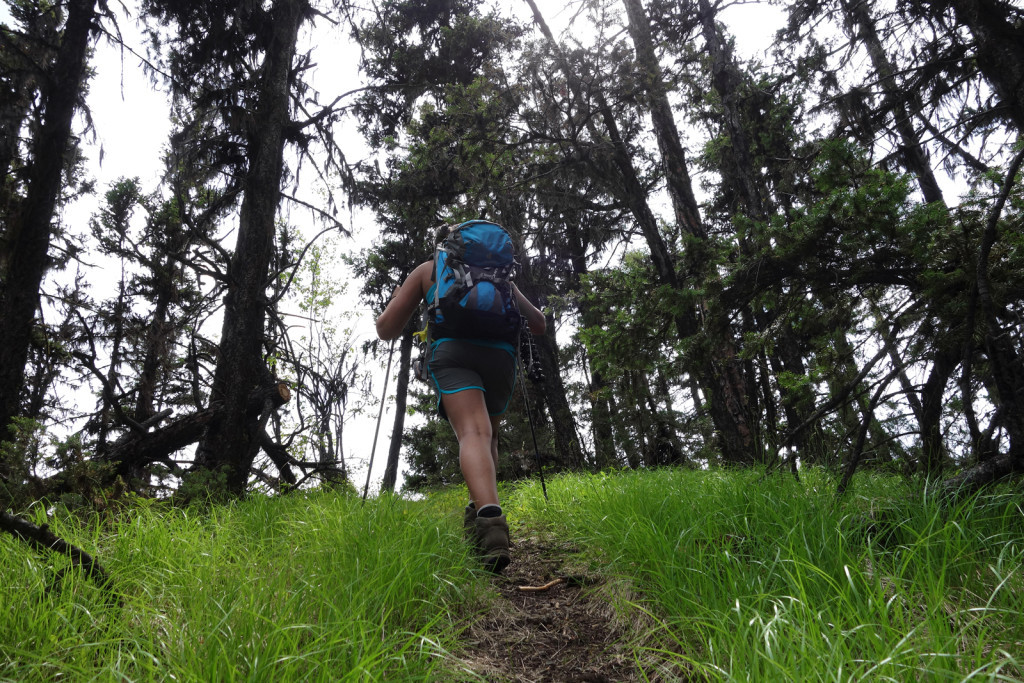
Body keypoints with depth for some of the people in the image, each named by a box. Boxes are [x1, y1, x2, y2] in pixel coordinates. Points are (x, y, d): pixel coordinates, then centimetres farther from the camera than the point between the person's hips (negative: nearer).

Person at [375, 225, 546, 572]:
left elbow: (386, 329, 18)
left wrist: (393, 303, 40)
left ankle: (489, 518, -45)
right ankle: (479, 510, 7)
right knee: (487, 435, 24)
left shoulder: (427, 269, 23)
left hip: (452, 352, -2)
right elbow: (539, 324, 26)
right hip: (500, 354, 3)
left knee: (473, 433, -20)